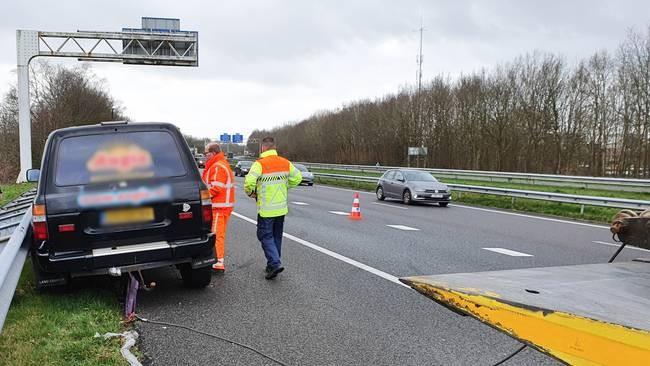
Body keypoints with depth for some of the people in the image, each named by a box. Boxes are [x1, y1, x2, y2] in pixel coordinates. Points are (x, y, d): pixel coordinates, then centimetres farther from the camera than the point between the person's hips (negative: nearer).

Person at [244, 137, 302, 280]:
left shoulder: (260, 163, -15)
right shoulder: (285, 163, 3)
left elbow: (249, 182, -26)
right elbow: (297, 178, 11)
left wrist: (251, 193, -6)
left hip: (266, 209, -6)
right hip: (282, 208, 6)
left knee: (265, 236, 3)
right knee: (277, 236, 16)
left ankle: (275, 263, -12)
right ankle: (273, 265, 24)